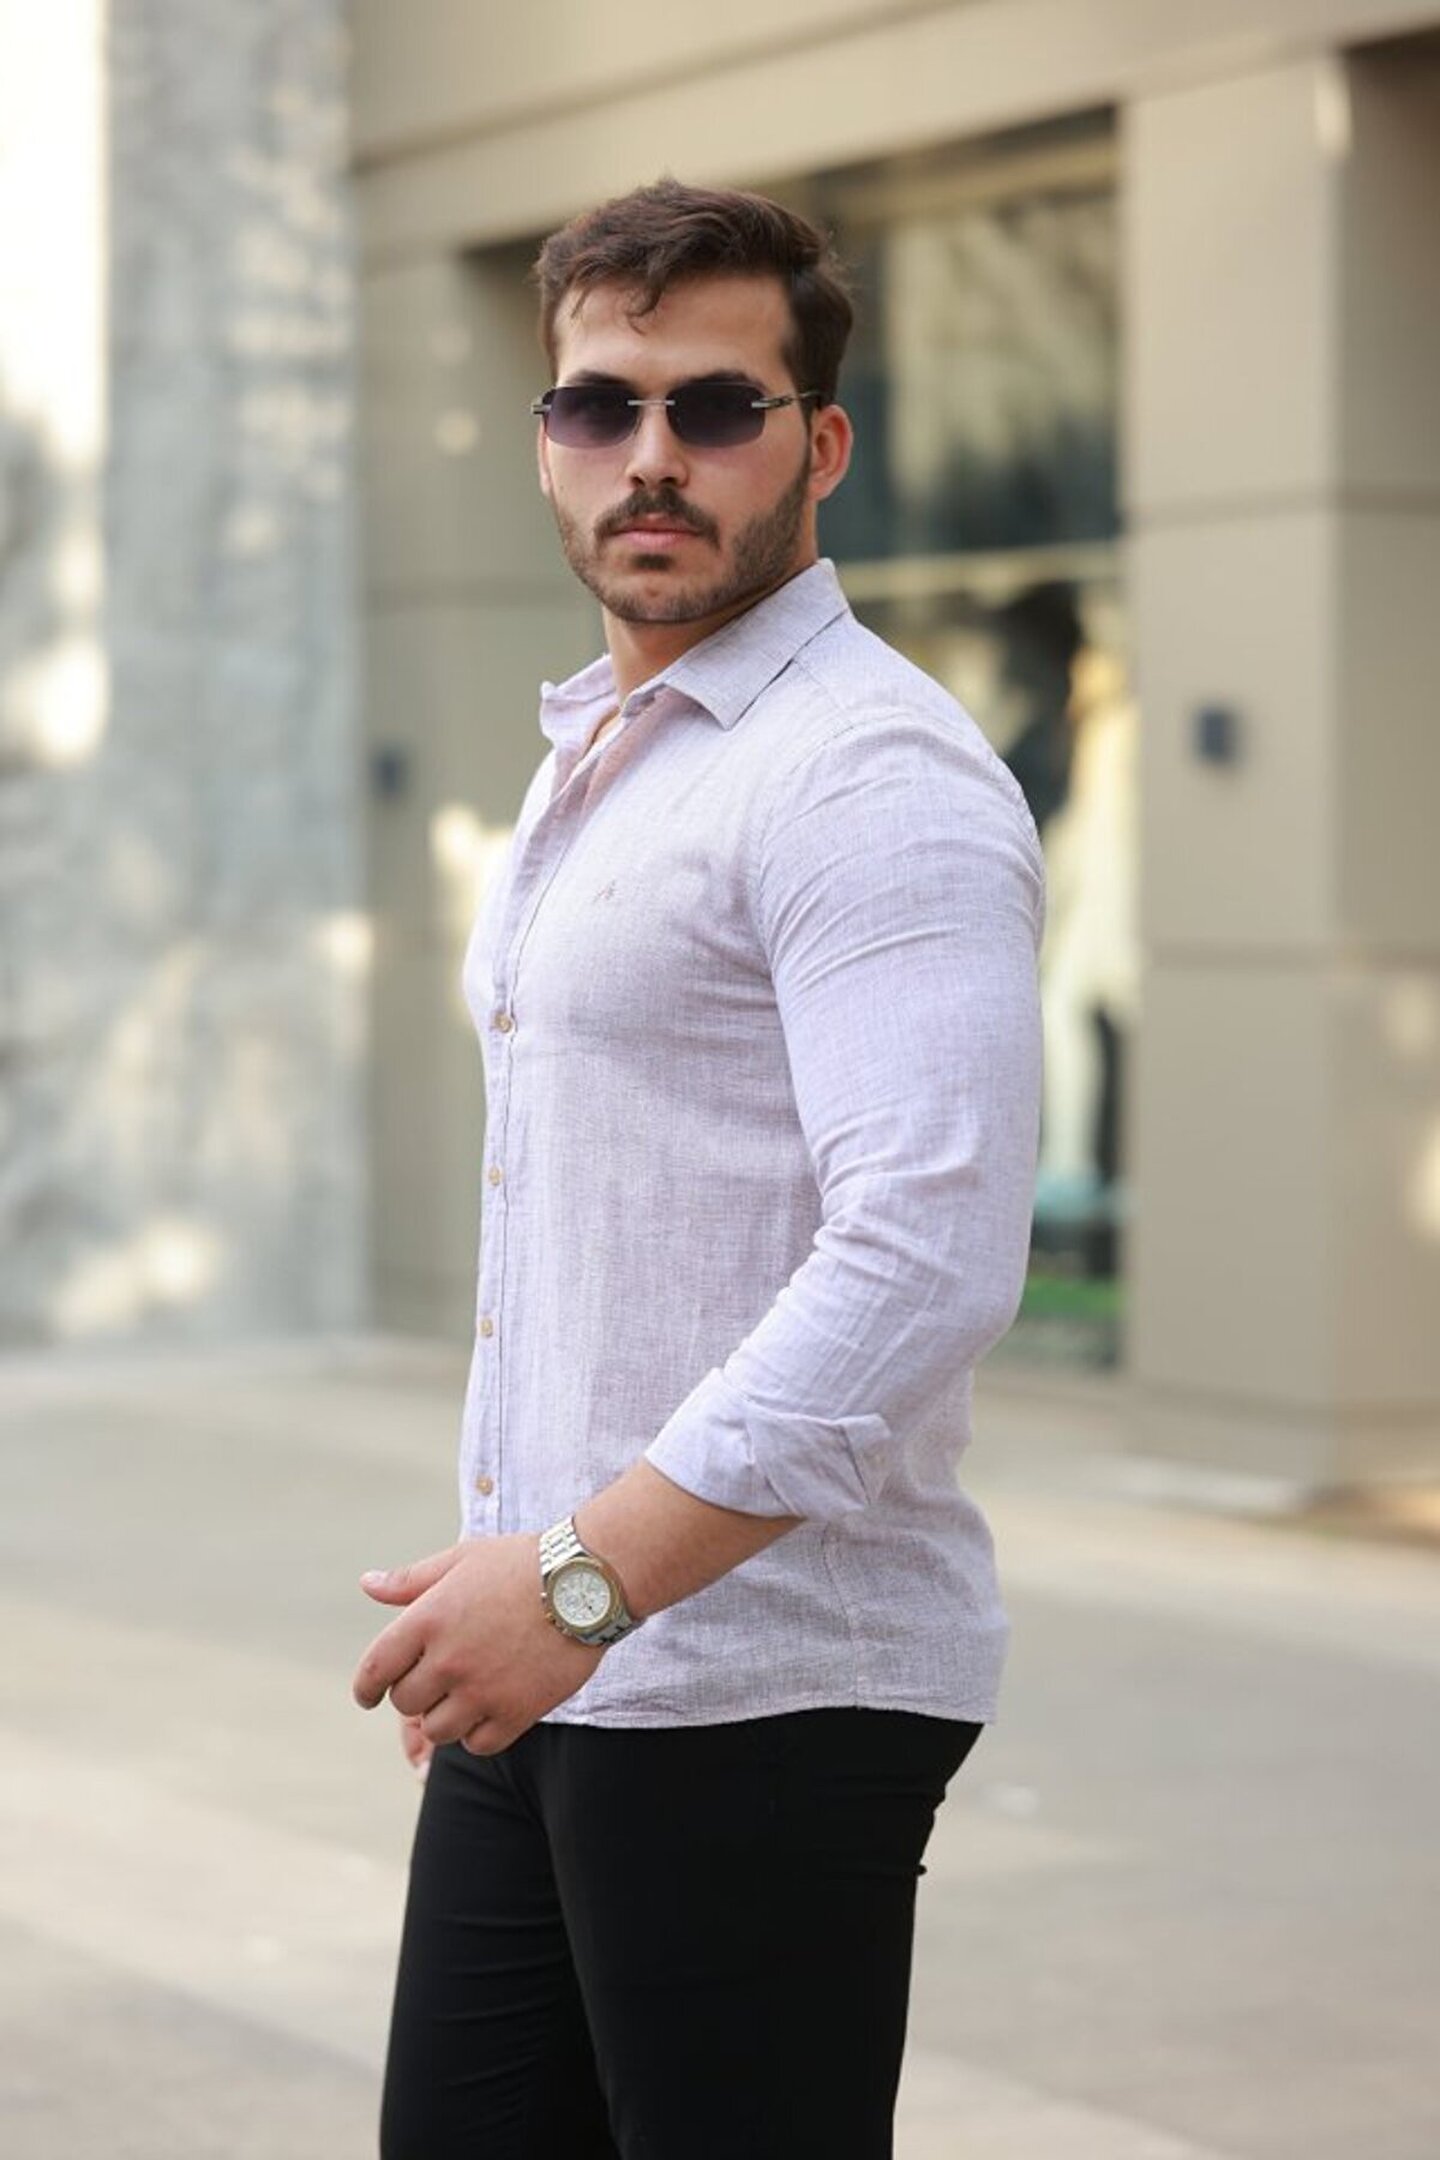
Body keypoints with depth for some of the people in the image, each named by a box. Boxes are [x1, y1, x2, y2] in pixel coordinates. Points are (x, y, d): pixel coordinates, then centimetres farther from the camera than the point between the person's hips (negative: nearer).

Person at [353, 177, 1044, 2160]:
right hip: (546, 1682, 9)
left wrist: (591, 1573, -24)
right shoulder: (593, 767, 18)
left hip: (761, 1696, -9)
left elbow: (928, 1260, -25)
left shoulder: (872, 776, -13)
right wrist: (521, 1587, 19)